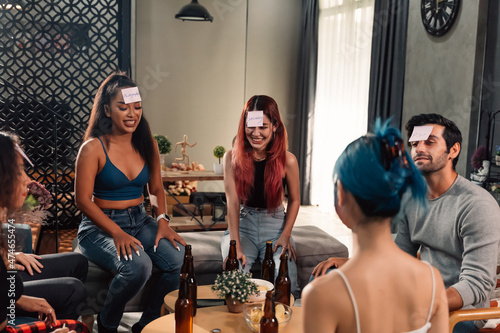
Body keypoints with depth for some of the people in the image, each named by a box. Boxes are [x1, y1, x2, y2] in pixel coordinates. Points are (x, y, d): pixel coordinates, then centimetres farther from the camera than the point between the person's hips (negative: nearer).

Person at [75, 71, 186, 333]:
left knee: (180, 260, -22)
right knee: (137, 266, -33)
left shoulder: (148, 144, 6)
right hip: (100, 227, -5)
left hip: (140, 221, 5)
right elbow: (83, 200, -10)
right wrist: (117, 234, -21)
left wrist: (162, 221, -6)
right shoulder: (93, 148, -9)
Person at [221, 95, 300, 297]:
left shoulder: (287, 160, -7)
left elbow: (294, 199, 5)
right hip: (241, 224, 0)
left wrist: (285, 235, -7)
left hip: (275, 226, 0)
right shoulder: (232, 158, -6)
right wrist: (236, 244, -21)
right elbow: (232, 202, -12)